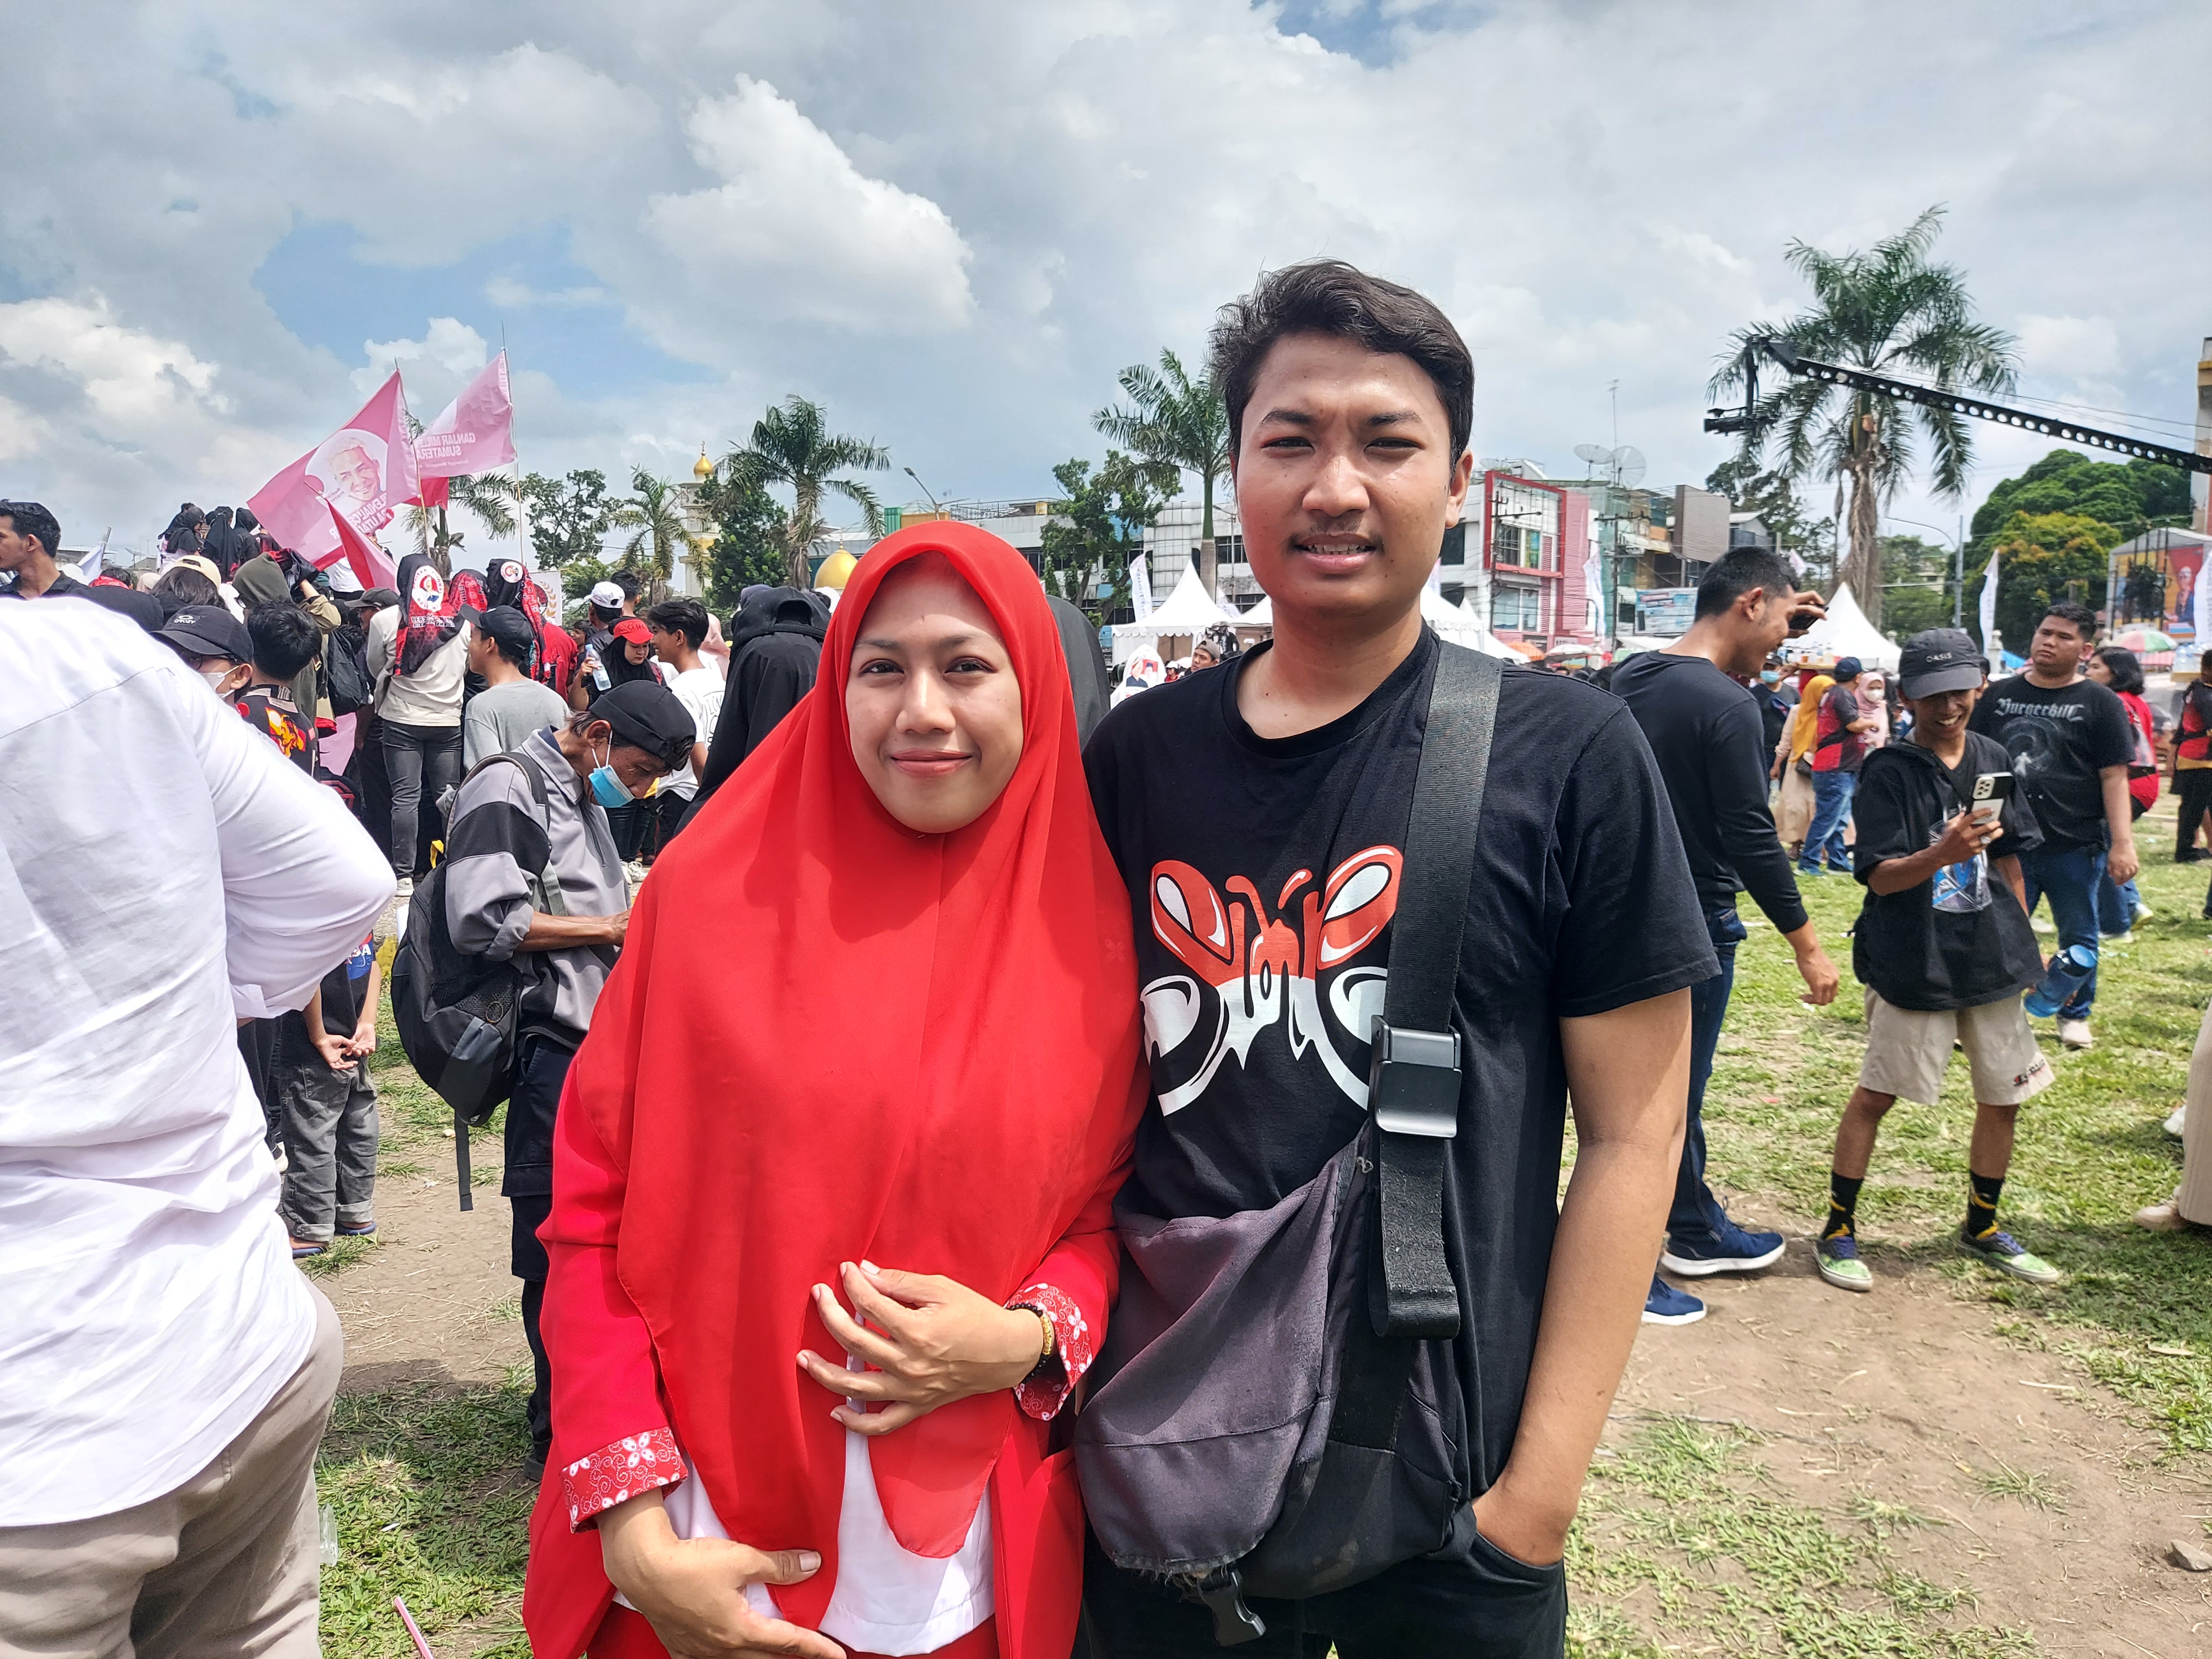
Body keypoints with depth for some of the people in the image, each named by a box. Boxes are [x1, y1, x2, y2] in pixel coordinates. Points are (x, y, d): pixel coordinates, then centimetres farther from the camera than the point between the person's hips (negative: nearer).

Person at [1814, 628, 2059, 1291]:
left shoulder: (1993, 759, 6)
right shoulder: (1890, 771, -10)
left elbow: (2010, 862, 15)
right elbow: (1881, 876, -16)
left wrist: (2019, 945, 15)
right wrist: (1944, 853, -34)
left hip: (1991, 958, 6)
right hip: (1911, 962, -5)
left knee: (2003, 1098, 14)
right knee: (1875, 1094, 0)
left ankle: (1982, 1226, 33)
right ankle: (1838, 1230, 13)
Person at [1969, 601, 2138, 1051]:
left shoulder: (2099, 703, -1)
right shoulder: (1999, 696, 6)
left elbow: (2114, 777, -5)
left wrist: (2122, 843, -11)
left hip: (2076, 848, -1)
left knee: (2078, 938, 12)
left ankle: (2075, 1015, 29)